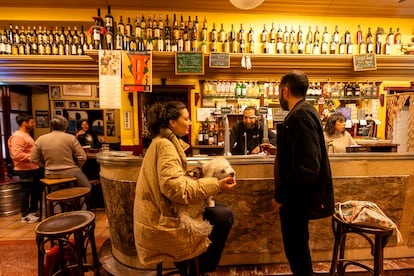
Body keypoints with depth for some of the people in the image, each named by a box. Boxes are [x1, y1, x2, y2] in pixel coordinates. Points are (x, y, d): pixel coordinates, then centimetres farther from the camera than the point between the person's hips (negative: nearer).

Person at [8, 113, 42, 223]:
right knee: (26, 191, 1)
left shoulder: (26, 135, 17)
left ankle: (33, 211, 29)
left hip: (33, 168, 10)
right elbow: (16, 155, -25)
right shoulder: (18, 137, -17)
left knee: (37, 190, 17)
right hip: (26, 170, -10)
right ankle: (25, 215, 13)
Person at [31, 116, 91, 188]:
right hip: (70, 172, -4)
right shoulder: (71, 138, -11)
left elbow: (34, 159, 4)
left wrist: (47, 166, 17)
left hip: (50, 175, 4)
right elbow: (82, 157, -13)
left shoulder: (40, 139, -2)